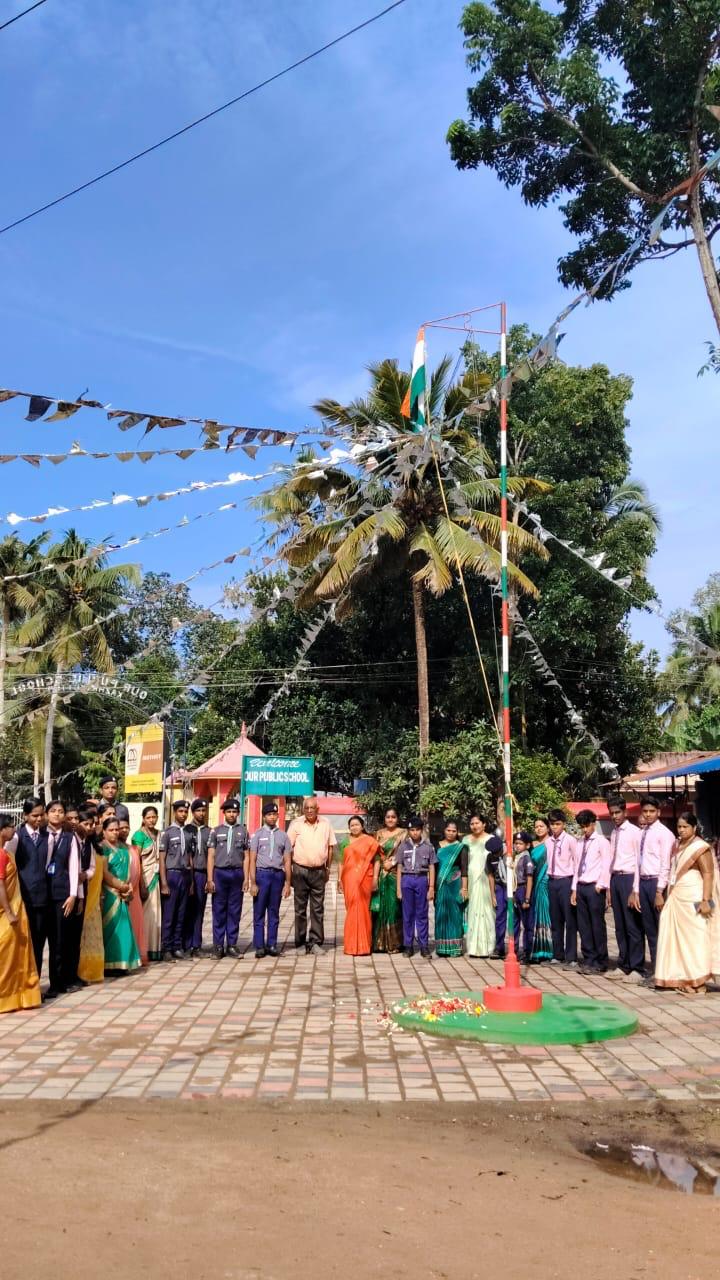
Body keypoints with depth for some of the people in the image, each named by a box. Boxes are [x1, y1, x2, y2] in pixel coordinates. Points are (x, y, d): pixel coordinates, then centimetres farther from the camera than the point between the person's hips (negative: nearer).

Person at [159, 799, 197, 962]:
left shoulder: (189, 833, 10)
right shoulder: (167, 832, -4)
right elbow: (162, 859, -5)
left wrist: (191, 881, 11)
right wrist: (164, 883, -10)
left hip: (185, 875, 4)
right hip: (172, 874, -4)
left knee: (180, 915, 8)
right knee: (168, 915, -1)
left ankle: (177, 948, 14)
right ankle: (166, 949, 5)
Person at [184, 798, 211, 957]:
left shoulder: (209, 832, 10)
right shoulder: (187, 830, 3)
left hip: (203, 874, 2)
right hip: (188, 873, -2)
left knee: (199, 911, 6)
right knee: (187, 910, 1)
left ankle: (196, 945, 12)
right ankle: (186, 945, 8)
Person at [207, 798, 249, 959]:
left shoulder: (243, 831, 8)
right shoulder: (216, 831, 6)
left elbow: (246, 857, 7)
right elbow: (211, 856, 4)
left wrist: (246, 879, 1)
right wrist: (210, 879, -2)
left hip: (237, 873, 1)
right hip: (220, 873, -1)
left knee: (235, 911, 5)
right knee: (219, 910, 3)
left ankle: (232, 945, 13)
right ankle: (218, 946, 10)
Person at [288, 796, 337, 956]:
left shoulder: (325, 824, 6)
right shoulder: (296, 824, -1)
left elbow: (331, 846, 12)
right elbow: (289, 847, 0)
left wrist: (328, 868, 9)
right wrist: (289, 869, -3)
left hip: (319, 871, 2)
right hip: (300, 870, -2)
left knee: (318, 909, 3)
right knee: (300, 908, 5)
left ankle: (315, 942, 7)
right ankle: (300, 942, 13)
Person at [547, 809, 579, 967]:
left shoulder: (570, 840, -8)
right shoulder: (548, 842, 7)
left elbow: (577, 862, -7)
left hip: (566, 881, -6)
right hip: (552, 881, 6)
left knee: (570, 921, -1)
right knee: (555, 921, 12)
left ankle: (571, 958, 5)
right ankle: (557, 955, 22)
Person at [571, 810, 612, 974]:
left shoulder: (602, 842, -4)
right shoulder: (581, 843, 15)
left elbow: (606, 866, -8)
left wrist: (601, 886, -13)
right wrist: (575, 889, 12)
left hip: (595, 888, -6)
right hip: (581, 887, 7)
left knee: (597, 925, -1)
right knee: (583, 925, 8)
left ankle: (600, 963, 8)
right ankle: (589, 960, 16)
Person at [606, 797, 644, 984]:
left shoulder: (634, 832, -8)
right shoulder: (614, 833, 12)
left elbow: (639, 862, -11)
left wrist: (635, 891, -14)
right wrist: (610, 888, 12)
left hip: (629, 879, -7)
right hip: (615, 879, 7)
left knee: (633, 926, -2)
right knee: (620, 926, 13)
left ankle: (636, 969, 6)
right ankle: (623, 966, 23)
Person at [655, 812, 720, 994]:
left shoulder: (700, 847, -10)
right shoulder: (677, 845, 13)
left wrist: (705, 901, -22)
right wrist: (668, 894, 15)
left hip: (693, 900, -7)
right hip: (676, 899, 7)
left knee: (694, 938, -2)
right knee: (676, 937, 7)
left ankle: (697, 981, 5)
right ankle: (679, 979, 14)